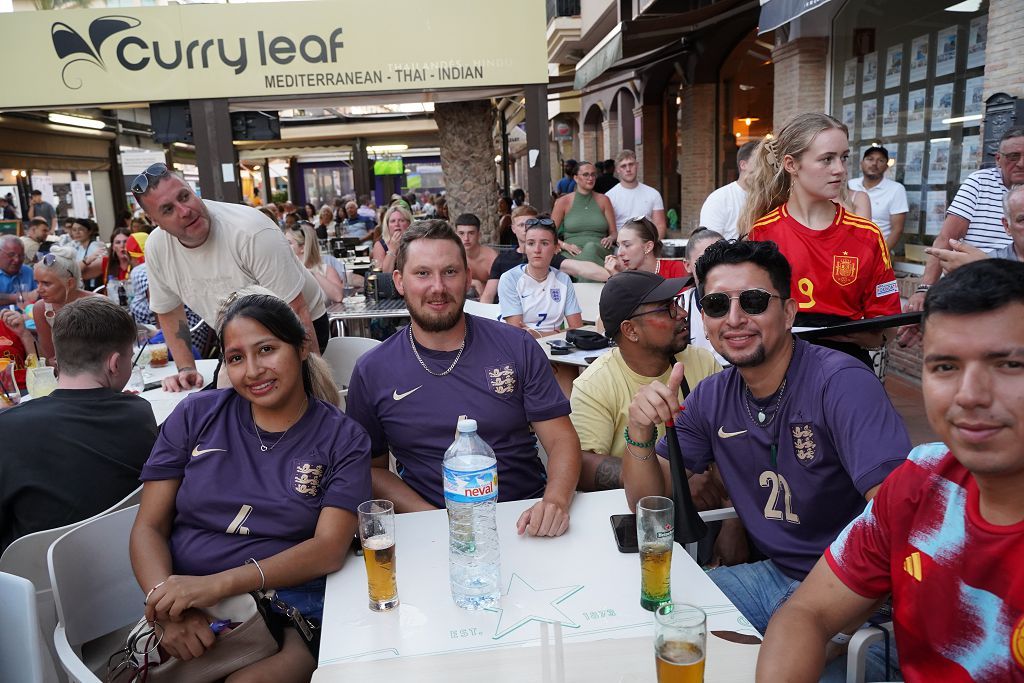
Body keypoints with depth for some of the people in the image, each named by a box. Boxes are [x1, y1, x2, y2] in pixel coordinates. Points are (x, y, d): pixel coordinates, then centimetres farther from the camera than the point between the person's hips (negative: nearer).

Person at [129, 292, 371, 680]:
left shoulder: (343, 439, 3)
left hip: (291, 617, -2)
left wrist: (216, 584, -20)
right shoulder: (196, 415, 9)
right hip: (189, 615, 2)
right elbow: (149, 527, 7)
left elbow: (329, 550, -7)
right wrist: (170, 608, -13)